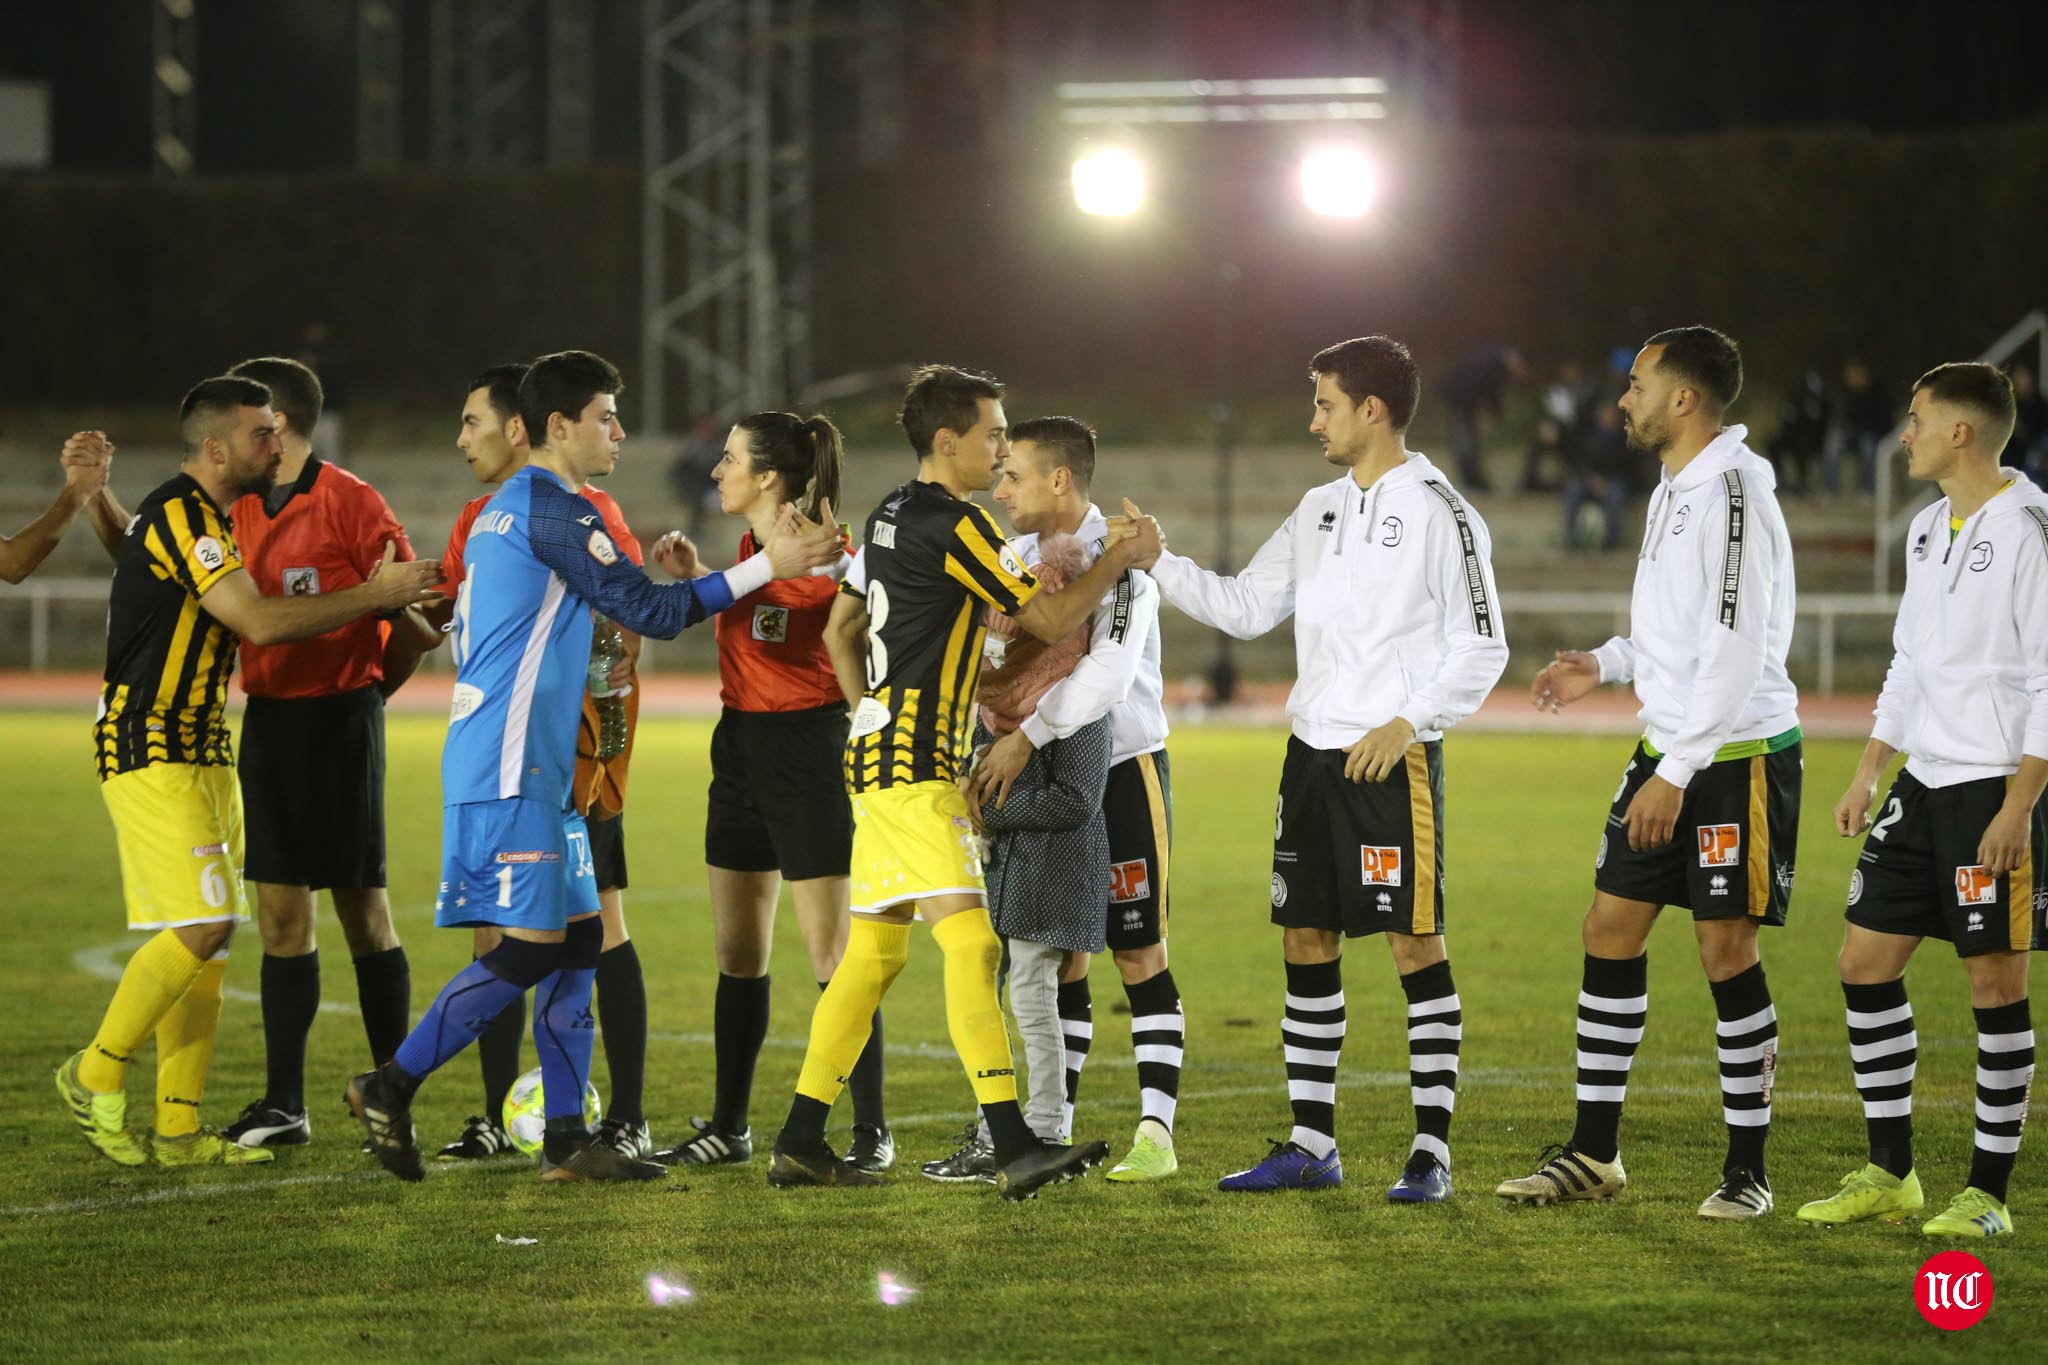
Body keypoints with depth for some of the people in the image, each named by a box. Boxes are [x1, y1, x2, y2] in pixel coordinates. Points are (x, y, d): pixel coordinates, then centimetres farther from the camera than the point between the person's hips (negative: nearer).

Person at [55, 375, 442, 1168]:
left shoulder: (201, 517, 17)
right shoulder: (181, 515, -15)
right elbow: (261, 622, -23)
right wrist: (375, 596, -15)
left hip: (199, 751, 10)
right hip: (153, 752, -10)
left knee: (204, 939, 5)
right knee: (201, 926, -15)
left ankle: (179, 1129, 5)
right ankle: (96, 1076, -1)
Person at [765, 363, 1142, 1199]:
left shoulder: (893, 517, 15)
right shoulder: (952, 524, -13)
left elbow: (840, 631, 24)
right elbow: (1049, 619, -9)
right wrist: (1121, 557, 2)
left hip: (880, 749, 10)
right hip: (912, 764, -10)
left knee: (874, 951, 13)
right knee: (970, 941, -16)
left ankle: (800, 1144, 15)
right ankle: (1013, 1149, -25)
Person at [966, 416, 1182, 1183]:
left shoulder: (1118, 560, -16)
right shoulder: (1021, 557, 8)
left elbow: (1108, 674, -28)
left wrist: (1027, 737, -31)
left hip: (1122, 771, -7)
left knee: (1139, 956, -4)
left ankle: (1156, 1133, -2)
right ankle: (1054, 1129, 12)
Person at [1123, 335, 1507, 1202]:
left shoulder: (1437, 511, -7)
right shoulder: (1320, 510, 15)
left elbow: (1482, 648, -8)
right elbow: (1247, 607, 17)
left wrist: (1407, 723, -16)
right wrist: (1161, 564, 6)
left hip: (1393, 759, -8)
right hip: (1313, 751, 8)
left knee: (1415, 942, -7)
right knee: (1306, 942, 8)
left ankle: (1432, 1153, -4)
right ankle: (1311, 1144, 15)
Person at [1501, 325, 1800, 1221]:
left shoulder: (1734, 497, -18)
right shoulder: (1674, 490, 13)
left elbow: (1737, 647, -23)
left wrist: (1678, 773, -23)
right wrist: (1607, 664, 9)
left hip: (1739, 754, -10)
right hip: (1669, 752, 10)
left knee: (1726, 948, -5)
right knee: (1611, 929, 8)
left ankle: (1748, 1168, 5)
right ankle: (1594, 1154, 14)